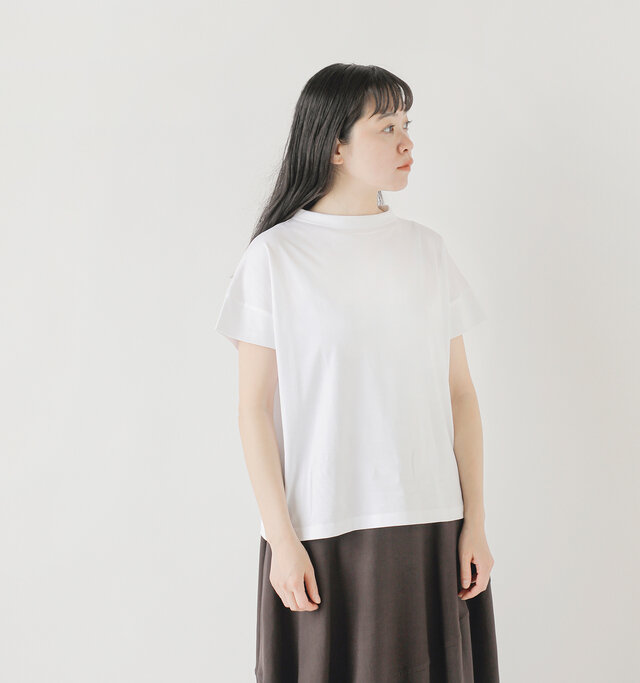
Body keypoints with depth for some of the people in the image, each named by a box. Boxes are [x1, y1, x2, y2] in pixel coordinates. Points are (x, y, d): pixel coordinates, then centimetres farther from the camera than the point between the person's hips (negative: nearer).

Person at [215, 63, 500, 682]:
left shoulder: (426, 249, 6)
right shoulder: (276, 255, -5)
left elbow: (459, 393, 7)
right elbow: (255, 408, -5)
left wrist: (474, 524, 3)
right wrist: (281, 538, -9)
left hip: (430, 525, 3)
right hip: (324, 532, -3)